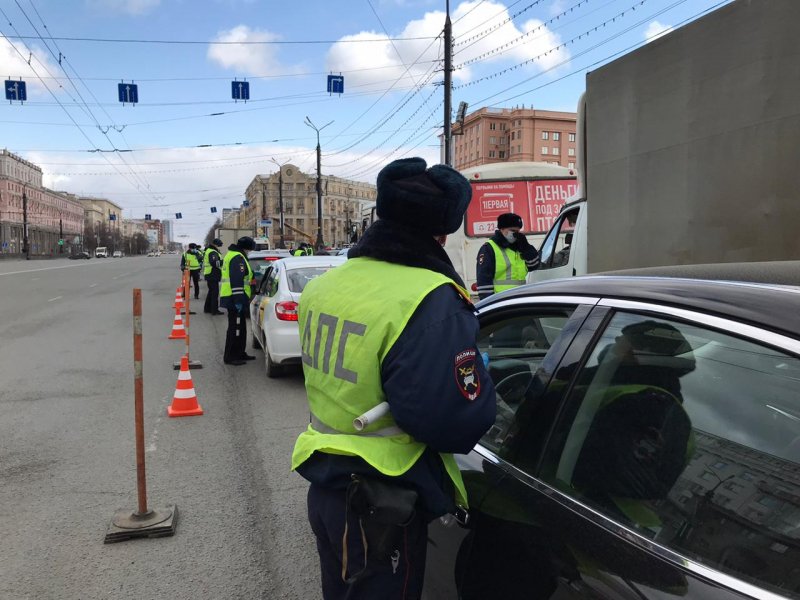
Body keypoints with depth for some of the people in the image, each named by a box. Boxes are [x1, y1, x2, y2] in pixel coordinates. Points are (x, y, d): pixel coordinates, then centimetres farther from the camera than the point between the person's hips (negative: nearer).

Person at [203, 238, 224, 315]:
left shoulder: (208, 250, 19)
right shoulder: (212, 252, -16)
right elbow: (214, 263, -29)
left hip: (209, 275, 11)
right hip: (213, 275, -11)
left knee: (211, 291, 19)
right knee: (215, 292, -7)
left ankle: (207, 308, 26)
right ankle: (214, 310, -7)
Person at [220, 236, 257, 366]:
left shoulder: (231, 255, 19)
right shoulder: (238, 258, -16)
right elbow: (237, 280, -23)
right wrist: (238, 299, -25)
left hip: (232, 298, 11)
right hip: (235, 299, -11)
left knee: (240, 327, 18)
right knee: (235, 328, -6)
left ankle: (239, 353, 27)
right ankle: (230, 357, -1)